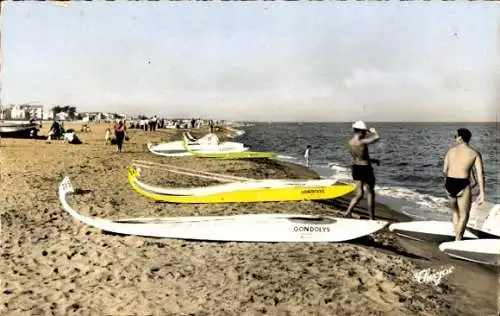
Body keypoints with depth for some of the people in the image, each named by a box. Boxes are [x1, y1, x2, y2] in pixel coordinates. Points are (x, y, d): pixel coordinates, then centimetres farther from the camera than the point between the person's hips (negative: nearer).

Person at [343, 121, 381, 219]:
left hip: (355, 168, 7)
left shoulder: (350, 143, 3)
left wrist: (372, 160, 18)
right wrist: (373, 131, -1)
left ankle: (347, 212, 1)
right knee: (371, 194, 10)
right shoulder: (361, 142, -23)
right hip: (365, 169, -7)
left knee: (359, 194, 13)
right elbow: (377, 137, -23)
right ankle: (372, 218, 17)